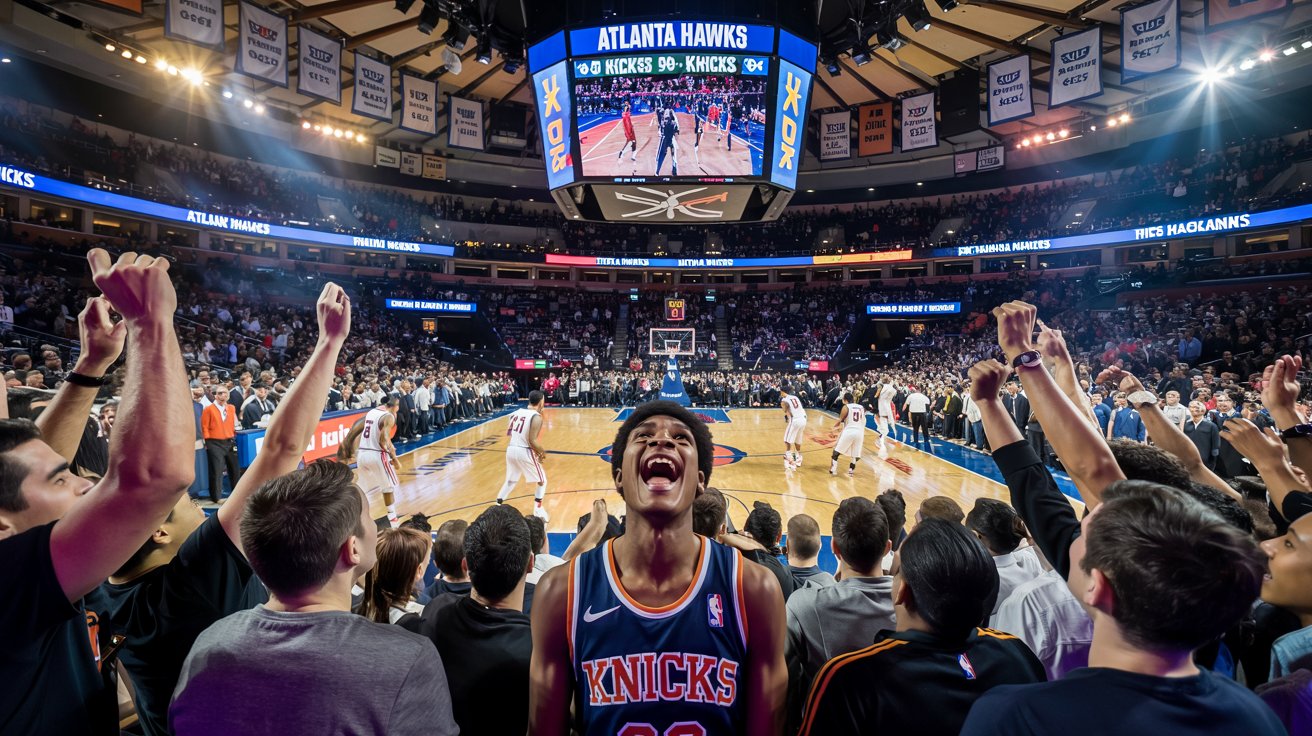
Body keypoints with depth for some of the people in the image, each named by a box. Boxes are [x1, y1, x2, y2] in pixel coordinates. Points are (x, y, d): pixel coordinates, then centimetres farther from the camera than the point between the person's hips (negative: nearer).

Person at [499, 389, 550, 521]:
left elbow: (508, 432, 14)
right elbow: (532, 441, -19)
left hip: (511, 450, 7)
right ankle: (538, 512, 11)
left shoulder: (517, 412, 8)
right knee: (542, 481, 12)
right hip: (524, 452, -7)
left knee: (511, 481, 27)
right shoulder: (536, 417, -14)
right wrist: (542, 452, -3)